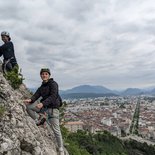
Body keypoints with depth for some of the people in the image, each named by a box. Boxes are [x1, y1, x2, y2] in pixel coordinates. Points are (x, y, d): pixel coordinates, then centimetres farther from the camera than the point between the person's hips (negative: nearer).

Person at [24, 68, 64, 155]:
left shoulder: (53, 84, -8)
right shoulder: (42, 87, 14)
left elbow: (53, 96, -21)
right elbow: (36, 95, 2)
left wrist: (42, 103, -33)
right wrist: (30, 100, -21)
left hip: (53, 108, -6)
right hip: (44, 107, 7)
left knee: (56, 130, -5)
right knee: (28, 106, -9)